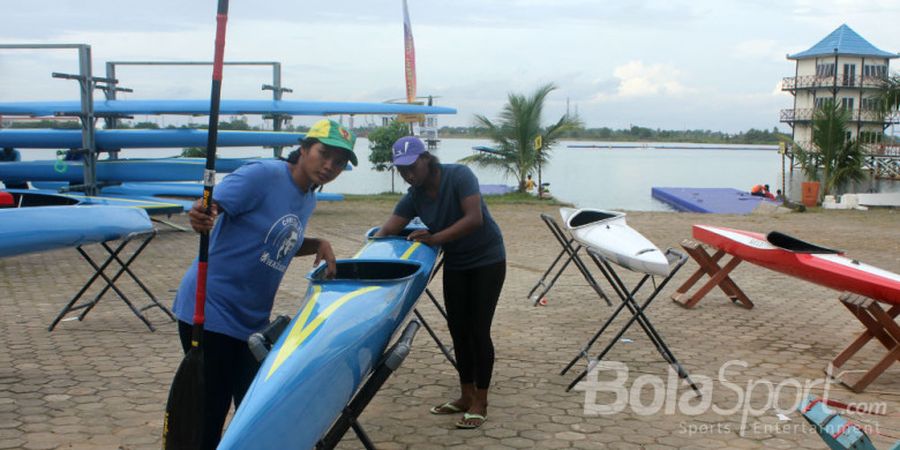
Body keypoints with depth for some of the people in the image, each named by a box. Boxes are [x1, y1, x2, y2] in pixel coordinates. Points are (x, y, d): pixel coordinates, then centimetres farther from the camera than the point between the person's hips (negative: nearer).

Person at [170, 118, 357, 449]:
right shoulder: (262, 175, -16)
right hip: (210, 310, -8)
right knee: (209, 414, -1)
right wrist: (201, 218, -49)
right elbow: (212, 206, -26)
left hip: (252, 320, 8)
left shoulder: (308, 200, 9)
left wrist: (319, 245, 5)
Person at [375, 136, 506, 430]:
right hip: (455, 265, 6)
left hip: (487, 261, -6)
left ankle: (480, 404, 5)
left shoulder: (459, 176, -21)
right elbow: (387, 231, -14)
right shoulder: (414, 197, -6)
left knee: (478, 330, -5)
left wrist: (435, 238, -34)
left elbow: (474, 218, -31)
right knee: (458, 329, 9)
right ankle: (466, 397, 22)